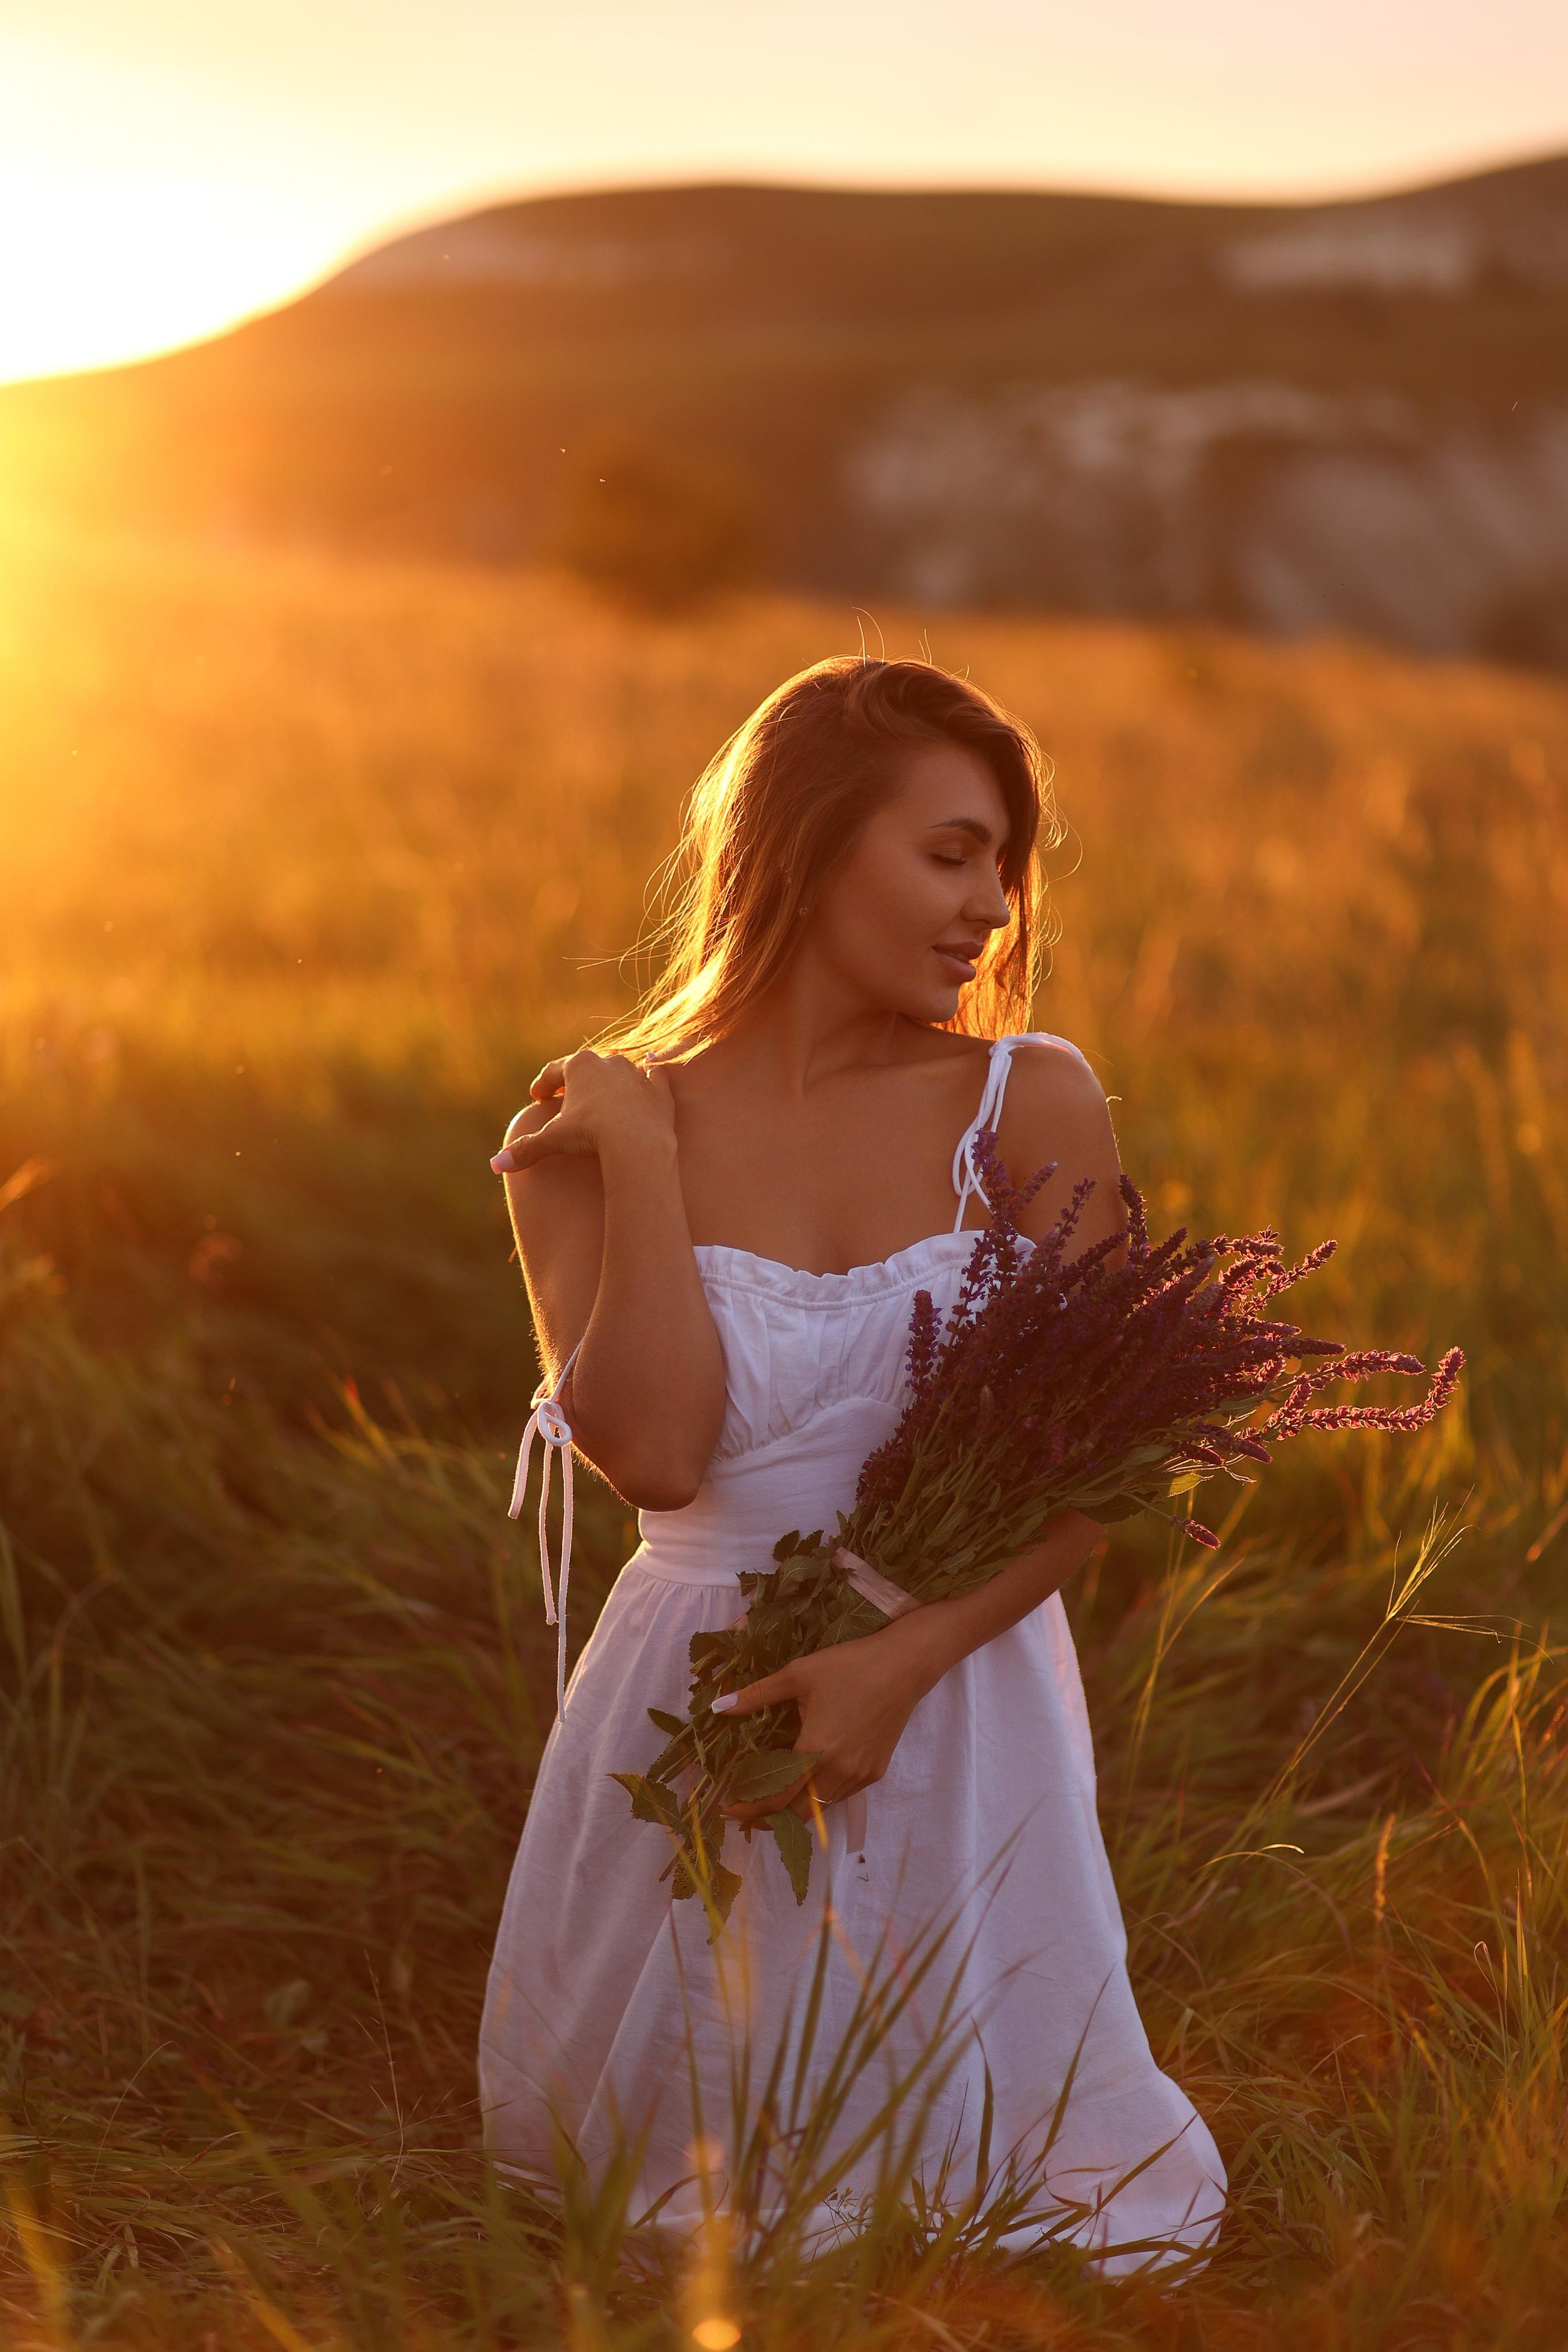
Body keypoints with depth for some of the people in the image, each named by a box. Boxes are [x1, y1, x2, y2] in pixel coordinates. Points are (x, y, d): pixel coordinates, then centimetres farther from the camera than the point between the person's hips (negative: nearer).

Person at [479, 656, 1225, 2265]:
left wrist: (909, 1655, -19)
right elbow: (652, 1454, -18)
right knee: (589, 2156, 11)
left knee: (977, 2185, 5)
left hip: (957, 1694, 0)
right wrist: (641, 1160, -17)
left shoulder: (1030, 1106, -5)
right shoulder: (593, 1128, -5)